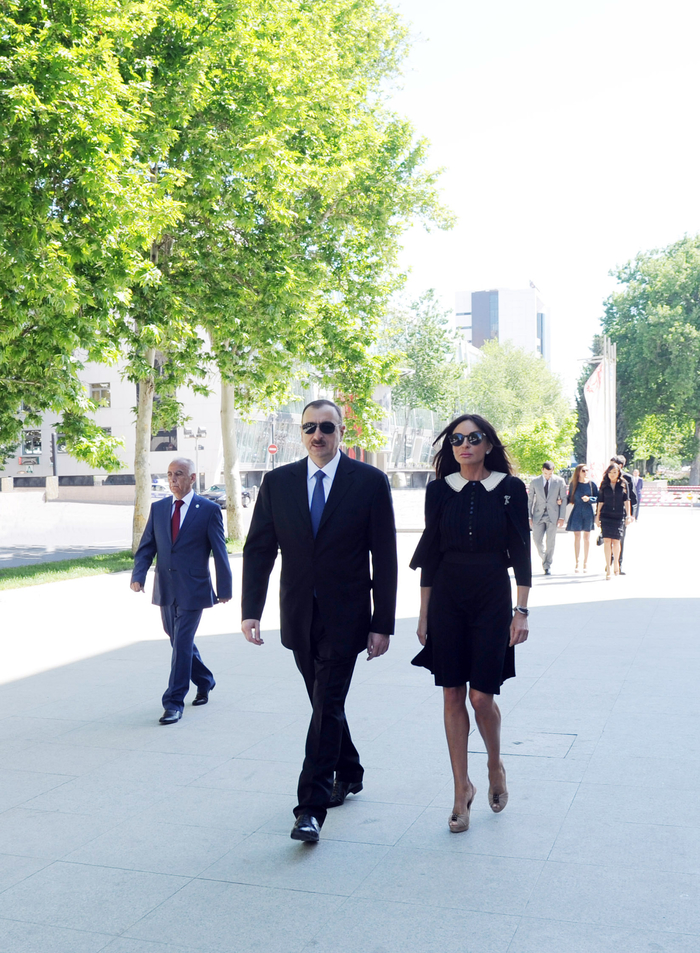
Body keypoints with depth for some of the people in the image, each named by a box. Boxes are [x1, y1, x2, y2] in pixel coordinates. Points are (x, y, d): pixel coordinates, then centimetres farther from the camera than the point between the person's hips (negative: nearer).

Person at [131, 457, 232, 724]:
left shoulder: (209, 510, -5)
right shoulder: (158, 508, 8)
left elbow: (219, 552, -3)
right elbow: (146, 546, 7)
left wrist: (224, 589, -1)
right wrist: (138, 574, -10)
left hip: (193, 590, -5)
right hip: (166, 590, 5)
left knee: (182, 644, -7)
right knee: (179, 641, 17)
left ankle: (174, 702, 0)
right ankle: (204, 682, 38)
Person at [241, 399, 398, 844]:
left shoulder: (370, 482, -5)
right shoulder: (278, 482, 3)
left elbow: (384, 557, -5)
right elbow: (259, 549, 3)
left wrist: (382, 624, -7)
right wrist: (251, 611, -7)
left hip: (345, 617, -4)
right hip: (299, 617, 4)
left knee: (328, 706, -8)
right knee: (324, 703, 17)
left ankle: (312, 808, -2)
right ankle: (348, 774, 39)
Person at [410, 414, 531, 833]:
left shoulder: (511, 488, -2)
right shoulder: (439, 490, 3)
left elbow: (521, 552, 0)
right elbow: (430, 554, 7)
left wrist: (521, 611, -5)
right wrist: (424, 614, 6)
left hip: (492, 598, -2)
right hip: (447, 598, 2)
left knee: (481, 695, -4)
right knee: (452, 696, 4)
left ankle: (496, 766, 26)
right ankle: (462, 788, 18)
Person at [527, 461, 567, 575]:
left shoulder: (559, 481, 1)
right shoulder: (535, 482, 4)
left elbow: (564, 499, 3)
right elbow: (530, 500, 7)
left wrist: (562, 517, -2)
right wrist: (529, 517, 2)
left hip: (553, 516, -1)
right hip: (538, 515, 1)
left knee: (550, 542, 0)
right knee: (537, 540, -4)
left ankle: (548, 566, 12)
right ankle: (545, 558, 23)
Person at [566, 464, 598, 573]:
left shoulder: (591, 484, 0)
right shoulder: (573, 484, 2)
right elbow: (570, 498, 9)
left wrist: (589, 499, -15)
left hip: (588, 512, 0)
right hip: (577, 512, 0)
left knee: (586, 537, 6)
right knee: (577, 537, -2)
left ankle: (586, 563, 14)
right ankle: (577, 563, 5)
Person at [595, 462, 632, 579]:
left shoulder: (623, 484, 5)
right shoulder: (604, 485, 7)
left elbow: (626, 500, 4)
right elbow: (601, 501, 10)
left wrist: (628, 515, -3)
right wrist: (597, 516, 8)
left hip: (619, 516, 0)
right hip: (606, 515, 0)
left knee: (616, 541, 1)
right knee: (607, 540, -8)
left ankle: (616, 564, 24)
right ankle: (608, 568, -6)